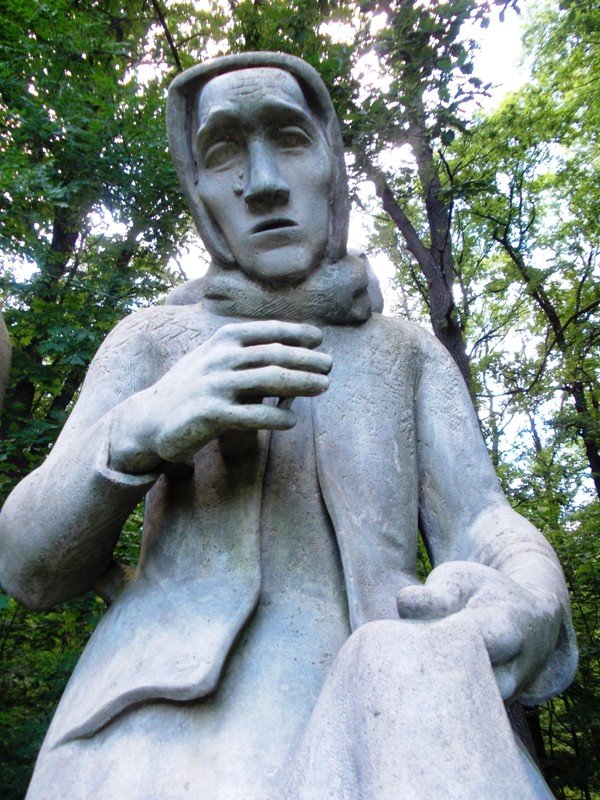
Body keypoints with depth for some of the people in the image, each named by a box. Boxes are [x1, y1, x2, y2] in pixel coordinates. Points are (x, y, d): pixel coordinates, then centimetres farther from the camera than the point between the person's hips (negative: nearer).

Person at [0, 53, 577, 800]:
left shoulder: (412, 355, 17)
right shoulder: (152, 341, 13)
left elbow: (487, 534, 6)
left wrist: (518, 610, -18)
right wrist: (142, 430, -12)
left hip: (382, 731, 1)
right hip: (172, 719, 0)